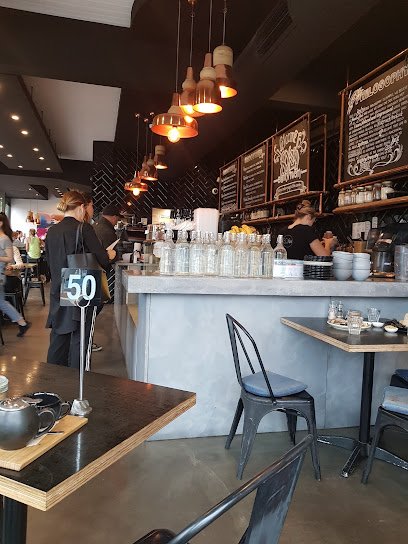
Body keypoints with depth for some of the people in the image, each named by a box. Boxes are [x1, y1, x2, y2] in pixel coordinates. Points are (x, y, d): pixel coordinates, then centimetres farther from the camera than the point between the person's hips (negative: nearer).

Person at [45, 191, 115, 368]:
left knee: (58, 337, 17)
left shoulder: (52, 231, 4)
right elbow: (101, 259, -12)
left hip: (58, 292, 6)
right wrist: (109, 255, 10)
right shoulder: (84, 228, -13)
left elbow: (50, 260, 15)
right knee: (78, 339, 6)